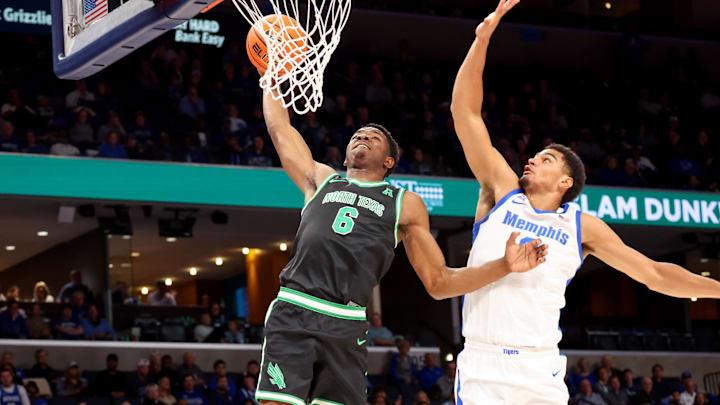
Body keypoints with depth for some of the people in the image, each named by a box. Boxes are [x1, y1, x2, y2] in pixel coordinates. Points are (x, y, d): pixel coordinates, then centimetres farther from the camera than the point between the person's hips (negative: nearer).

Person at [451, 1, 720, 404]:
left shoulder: (582, 226, 12)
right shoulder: (502, 192, 10)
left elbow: (654, 273, 17)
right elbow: (466, 112, 6)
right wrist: (482, 40, 0)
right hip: (481, 369, -1)